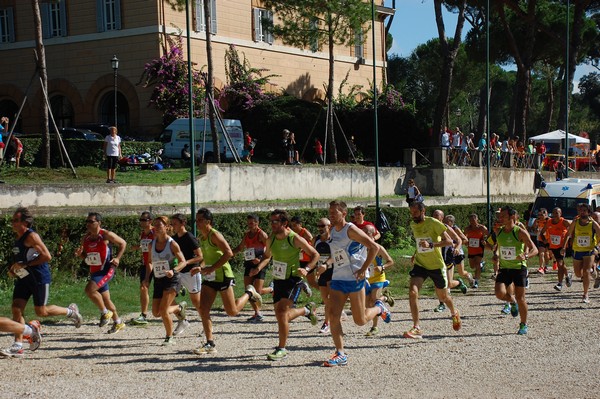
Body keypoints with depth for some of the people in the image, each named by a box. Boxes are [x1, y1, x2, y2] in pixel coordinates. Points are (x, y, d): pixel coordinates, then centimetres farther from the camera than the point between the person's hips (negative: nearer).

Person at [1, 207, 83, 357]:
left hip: (39, 278, -8)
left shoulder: (31, 236, -17)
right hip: (23, 278, 8)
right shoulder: (17, 237, 10)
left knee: (41, 311, -2)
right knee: (16, 308, -2)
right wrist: (12, 268, 7)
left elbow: (47, 256, -23)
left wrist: (25, 265, -21)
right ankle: (18, 345, 1)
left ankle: (70, 311, 22)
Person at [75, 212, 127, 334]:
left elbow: (123, 243, -2)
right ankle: (118, 322, 31)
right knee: (105, 299, 14)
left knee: (89, 289, -25)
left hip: (106, 270, -7)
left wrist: (117, 258, -13)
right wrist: (80, 254, -5)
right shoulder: (86, 238, 5)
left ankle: (105, 313, -5)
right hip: (94, 272, 7)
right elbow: (85, 255, 18)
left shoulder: (106, 235, -12)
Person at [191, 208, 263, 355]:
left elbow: (229, 253, -25)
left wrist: (211, 268, -25)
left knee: (232, 311, 2)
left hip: (222, 275, -8)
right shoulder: (201, 237, 10)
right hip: (209, 277, 8)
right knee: (203, 310, -4)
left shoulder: (215, 235, -16)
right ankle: (210, 344, 2)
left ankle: (249, 293, 29)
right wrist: (201, 268, 5)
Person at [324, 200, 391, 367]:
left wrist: (363, 269, -19)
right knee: (332, 314, -6)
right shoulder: (333, 231, 10)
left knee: (360, 320, 1)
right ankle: (340, 354, 0)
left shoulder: (351, 230, -14)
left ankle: (379, 308, 32)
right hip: (337, 279, 7)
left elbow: (374, 247, -18)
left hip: (354, 278, -7)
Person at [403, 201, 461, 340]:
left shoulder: (434, 223, -16)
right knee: (412, 292, -20)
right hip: (420, 265, 4)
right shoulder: (413, 225, 3)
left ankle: (454, 313, 48)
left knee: (443, 297, 13)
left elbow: (449, 241, -20)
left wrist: (431, 245, -31)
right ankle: (416, 328, -17)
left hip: (436, 265, -4)